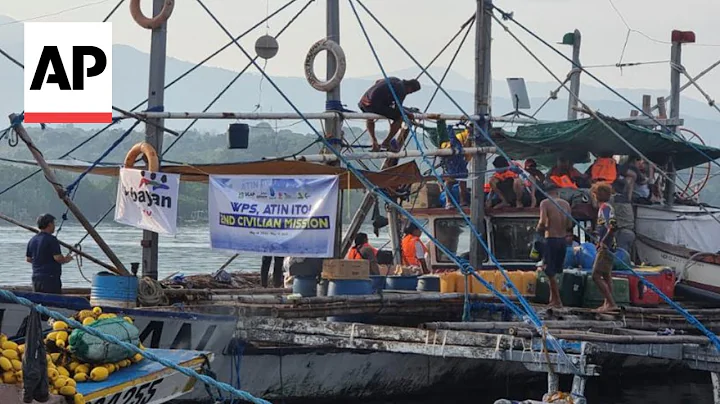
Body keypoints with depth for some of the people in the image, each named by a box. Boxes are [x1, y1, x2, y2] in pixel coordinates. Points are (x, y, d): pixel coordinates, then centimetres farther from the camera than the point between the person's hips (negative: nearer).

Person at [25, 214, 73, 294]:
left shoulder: (32, 240, 11)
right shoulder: (51, 239, -13)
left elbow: (28, 259, 18)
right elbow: (58, 258, -18)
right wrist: (66, 259, 2)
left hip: (36, 279, 8)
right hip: (50, 279, -8)